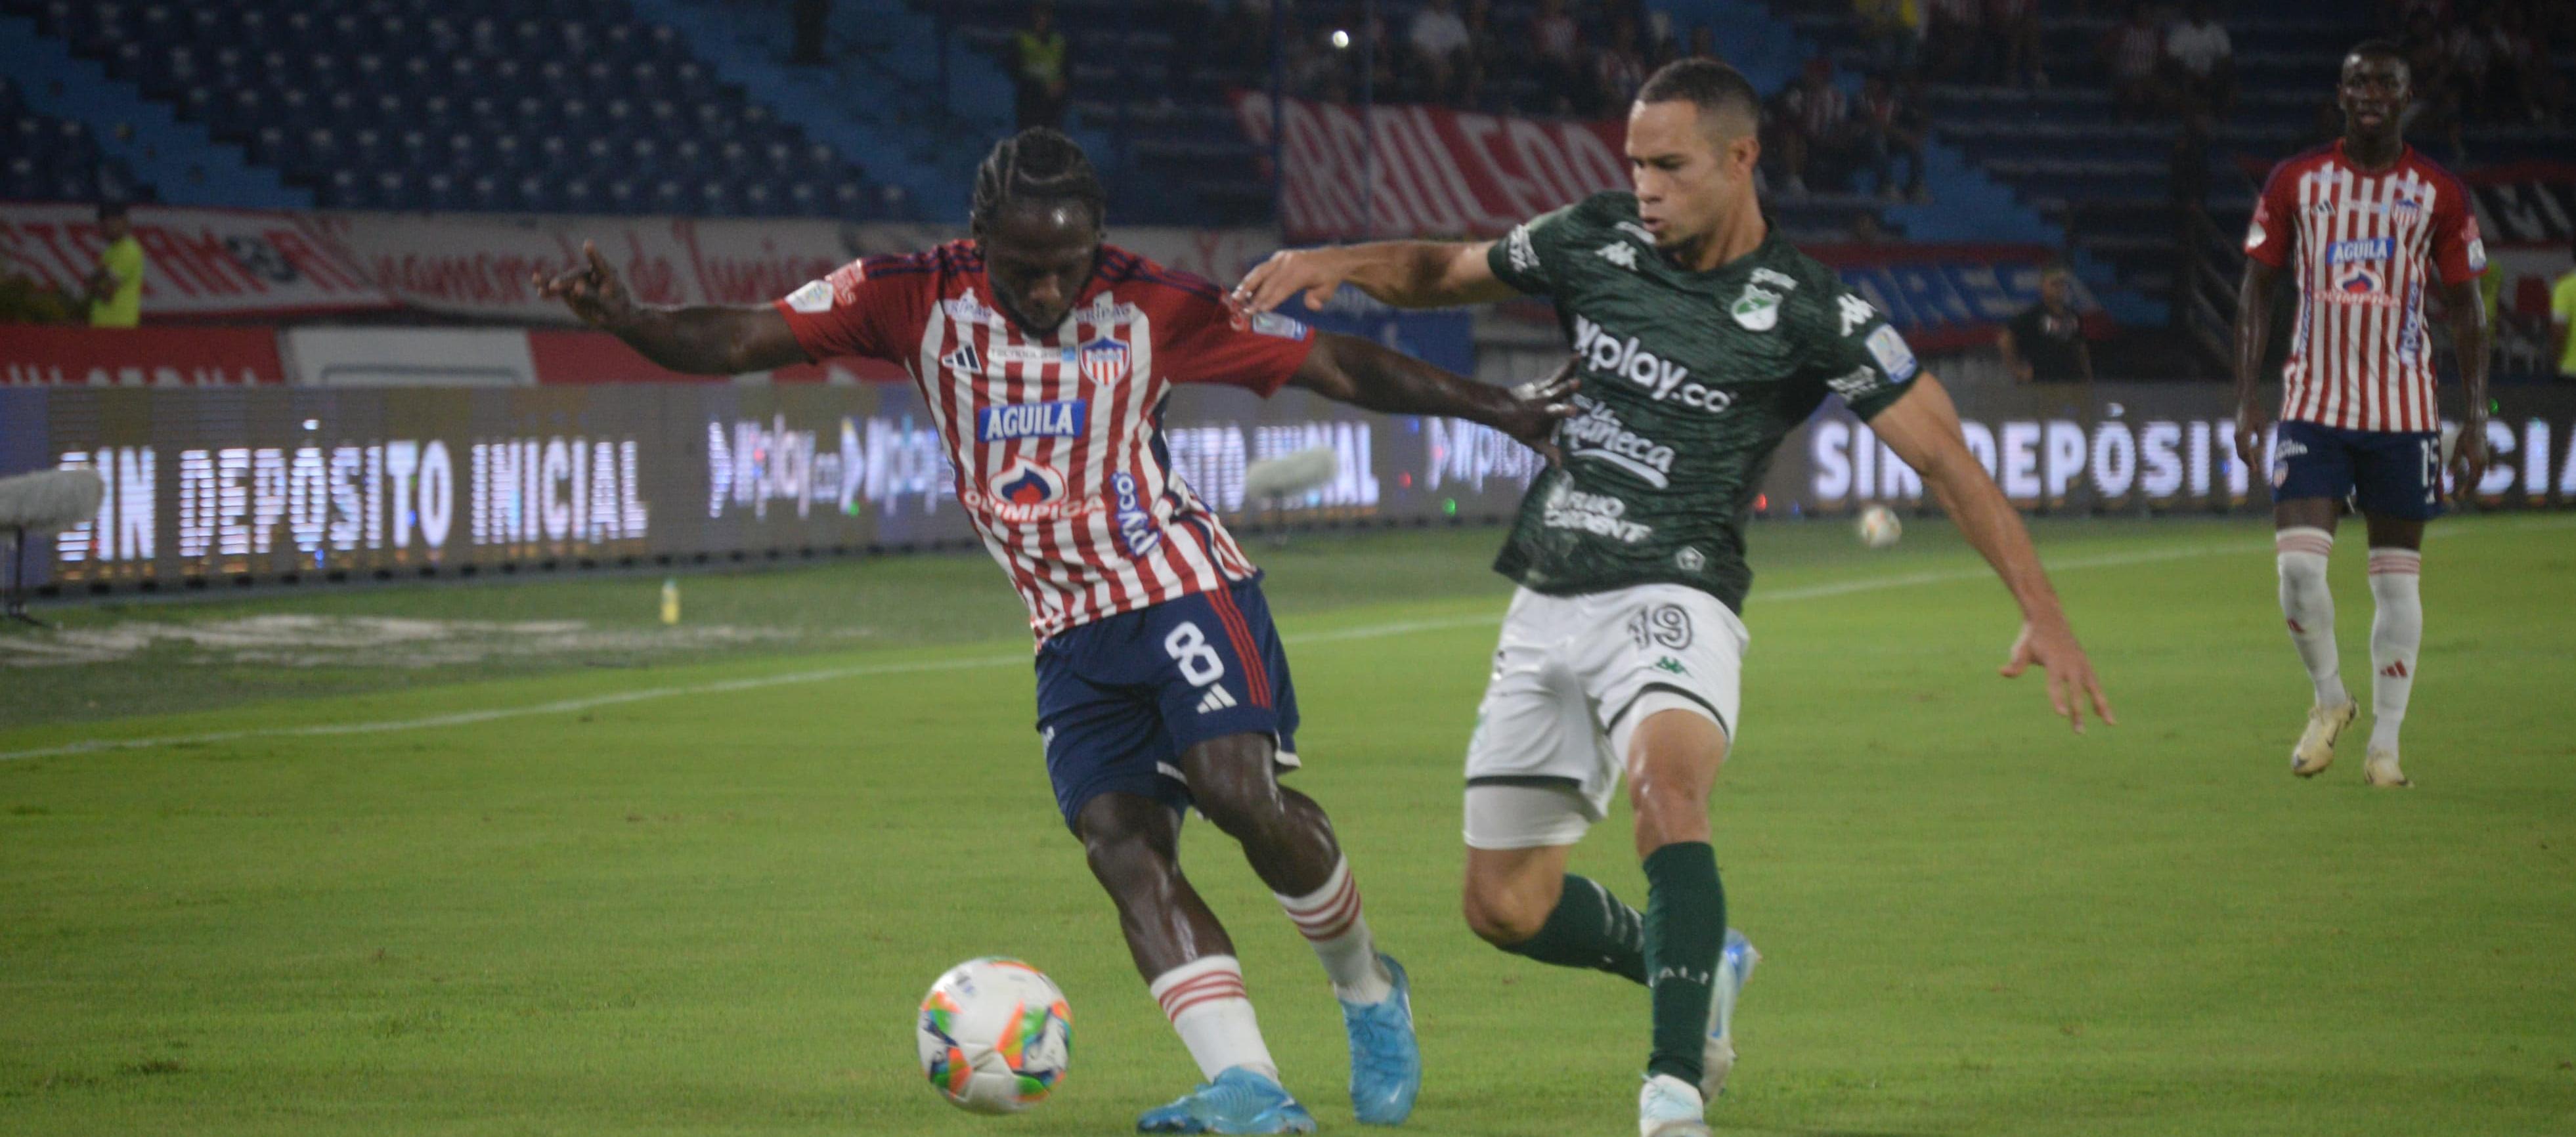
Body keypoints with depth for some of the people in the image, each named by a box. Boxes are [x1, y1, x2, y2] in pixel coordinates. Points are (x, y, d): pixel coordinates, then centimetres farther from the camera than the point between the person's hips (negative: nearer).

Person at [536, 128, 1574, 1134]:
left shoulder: (1148, 306, -8)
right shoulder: (916, 297, -5)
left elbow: (1332, 366, -1)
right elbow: (740, 340, -9)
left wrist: (1496, 408, -1)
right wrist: (624, 320, -27)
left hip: (1183, 587, -3)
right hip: (1071, 631, 3)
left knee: (1241, 789, -23)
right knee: (1119, 841, -14)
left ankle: (1365, 989, 4)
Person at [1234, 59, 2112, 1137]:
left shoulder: (1809, 312, -8)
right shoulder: (1595, 240, 4)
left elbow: (1944, 454, -7)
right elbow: (1445, 272, 20)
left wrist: (2041, 611, -15)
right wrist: (1338, 262, 0)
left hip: (1670, 599, -5)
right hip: (1547, 604, 5)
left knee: (1665, 778, -37)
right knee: (1505, 905, 7)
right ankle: (1695, 965, 35)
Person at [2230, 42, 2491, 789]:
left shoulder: (2439, 194, 2)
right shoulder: (2296, 183, 4)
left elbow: (2467, 311, 6)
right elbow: (2257, 289, 7)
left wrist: (2476, 420, -1)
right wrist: (2246, 397, -2)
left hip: (2403, 411, 0)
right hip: (2313, 404, 0)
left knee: (2397, 578, 2)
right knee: (2298, 564, -12)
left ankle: (2385, 742, 11)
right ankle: (2329, 699, 13)